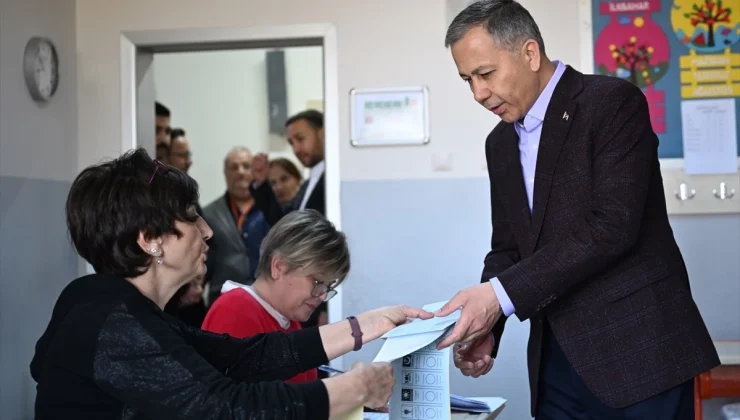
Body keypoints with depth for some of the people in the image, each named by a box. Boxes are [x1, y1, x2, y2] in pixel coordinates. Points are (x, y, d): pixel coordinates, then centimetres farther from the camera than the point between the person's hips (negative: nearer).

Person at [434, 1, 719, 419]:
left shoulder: (615, 103, -10)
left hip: (637, 351, -6)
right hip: (557, 362, 7)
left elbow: (613, 227, -20)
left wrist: (501, 294, -23)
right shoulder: (501, 143, 13)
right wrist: (484, 329, -3)